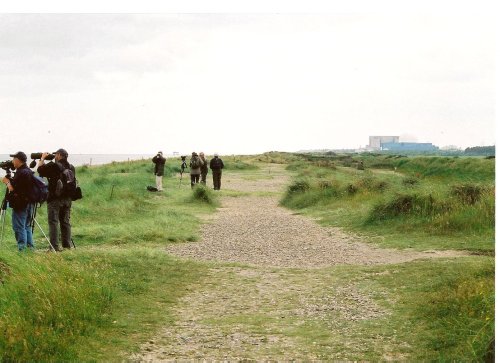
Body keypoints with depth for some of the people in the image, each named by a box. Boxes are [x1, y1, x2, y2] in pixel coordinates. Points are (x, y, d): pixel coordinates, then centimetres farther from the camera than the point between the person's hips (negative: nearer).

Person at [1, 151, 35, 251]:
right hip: (29, 203, 10)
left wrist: (7, 182, -3)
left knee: (19, 228, -5)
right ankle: (30, 247, 18)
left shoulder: (21, 173, -18)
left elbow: (13, 188, -20)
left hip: (20, 205, -10)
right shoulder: (29, 171, 12)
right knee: (27, 226, 16)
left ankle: (22, 249, -7)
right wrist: (10, 181, 13)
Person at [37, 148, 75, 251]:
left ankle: (55, 246, -9)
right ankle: (67, 245, 11)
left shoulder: (54, 166, -12)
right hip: (67, 199, 6)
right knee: (65, 222, 12)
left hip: (55, 199, -6)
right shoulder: (71, 167, 7)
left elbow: (40, 169, -6)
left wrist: (42, 158, 10)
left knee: (53, 222, -4)